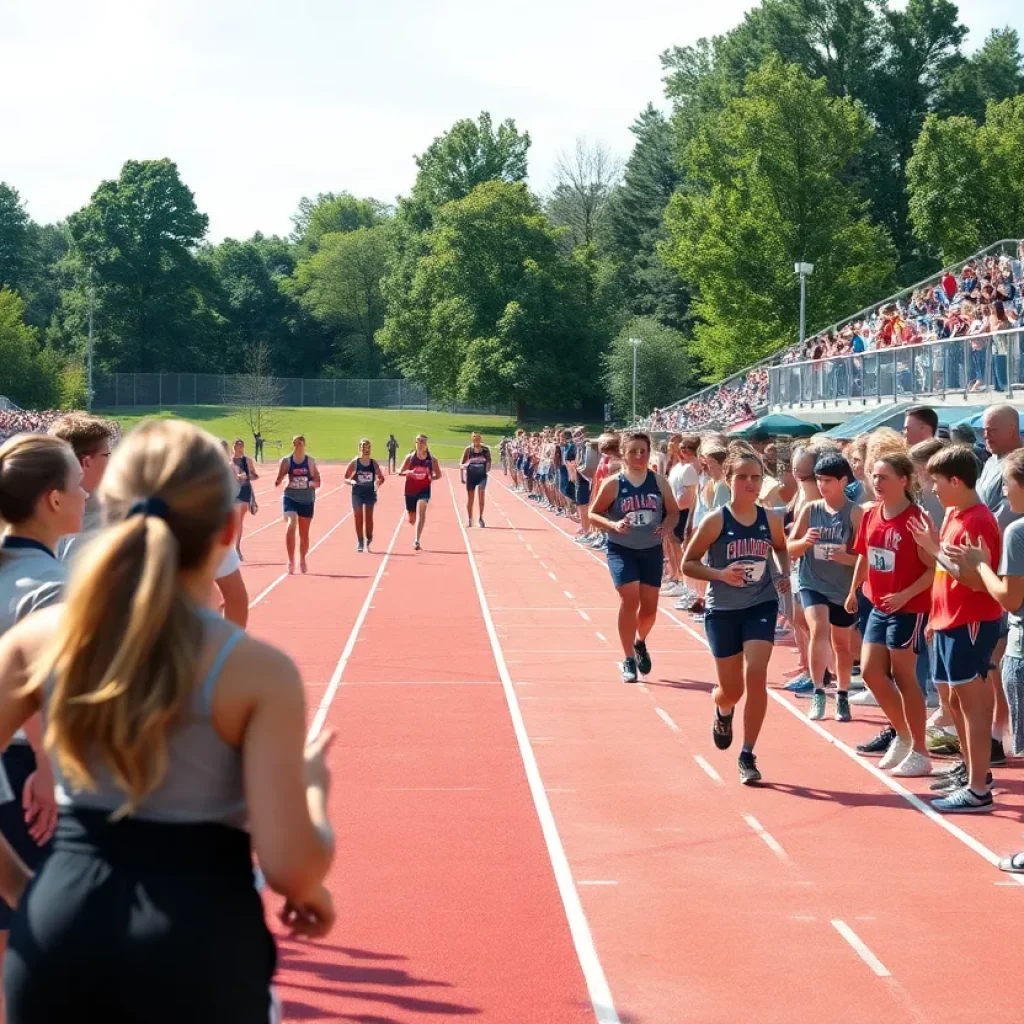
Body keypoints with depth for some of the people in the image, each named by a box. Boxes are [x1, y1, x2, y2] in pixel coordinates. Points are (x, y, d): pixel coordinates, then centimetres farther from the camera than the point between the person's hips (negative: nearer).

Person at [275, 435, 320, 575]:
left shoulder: (310, 461, 1)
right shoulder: (286, 461, -2)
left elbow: (317, 481, 4)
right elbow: (278, 481, 0)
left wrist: (312, 483, -17)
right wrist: (278, 482, -21)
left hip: (306, 499, 2)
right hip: (290, 497, -2)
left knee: (304, 533, 11)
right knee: (291, 525, -23)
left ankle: (302, 561, 30)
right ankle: (291, 560, -16)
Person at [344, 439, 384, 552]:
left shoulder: (373, 463, 2)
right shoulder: (354, 462, -3)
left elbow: (381, 478, 12)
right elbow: (346, 478, 0)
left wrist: (377, 483, -7)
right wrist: (351, 481, -19)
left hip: (370, 492, 1)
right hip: (357, 493, -1)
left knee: (369, 518, 3)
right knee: (358, 518, 0)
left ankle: (369, 538, 23)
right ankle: (359, 542, 8)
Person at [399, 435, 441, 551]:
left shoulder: (432, 460, -1)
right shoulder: (410, 457, -1)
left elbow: (438, 475, 8)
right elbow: (400, 472, -3)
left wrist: (432, 478, -14)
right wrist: (407, 472, -25)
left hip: (424, 490, -2)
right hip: (410, 490, 2)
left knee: (420, 513, -25)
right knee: (412, 520, 11)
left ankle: (417, 541, -24)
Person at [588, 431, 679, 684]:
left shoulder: (659, 482, 0)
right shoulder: (613, 484, -8)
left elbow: (674, 512, 9)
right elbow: (593, 514, -3)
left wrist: (667, 527, -12)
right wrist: (613, 525, -21)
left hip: (652, 550, 3)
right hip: (621, 550, -3)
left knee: (649, 605, 6)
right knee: (629, 599, -16)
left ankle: (640, 643, 39)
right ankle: (629, 660, -5)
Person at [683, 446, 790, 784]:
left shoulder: (770, 520, -2)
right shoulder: (715, 521, -12)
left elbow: (781, 548, 19)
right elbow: (688, 563, -7)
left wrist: (785, 574, 0)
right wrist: (720, 574, -23)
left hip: (761, 607, 1)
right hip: (722, 611, -1)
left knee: (755, 675, -16)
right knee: (732, 689, 7)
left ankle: (747, 756, -3)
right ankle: (723, 713, 48)